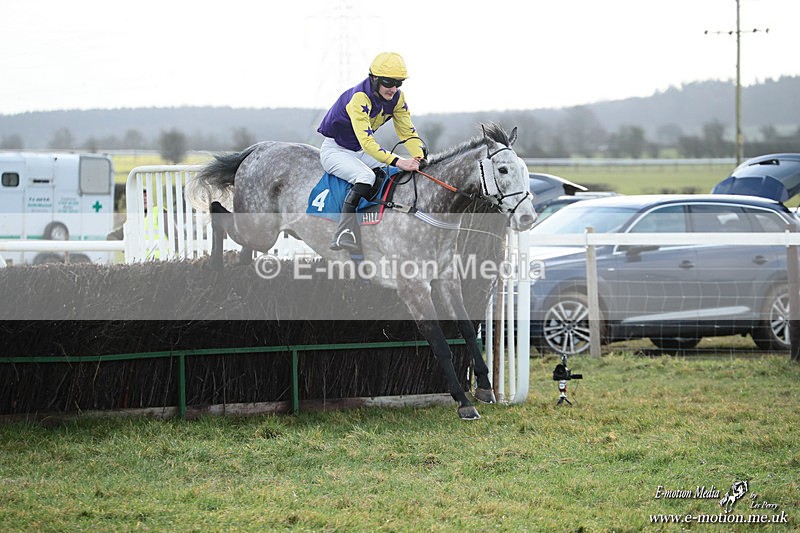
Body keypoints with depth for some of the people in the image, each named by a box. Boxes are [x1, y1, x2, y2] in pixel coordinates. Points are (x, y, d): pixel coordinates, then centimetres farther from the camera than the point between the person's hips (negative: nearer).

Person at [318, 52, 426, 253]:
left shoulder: (397, 98, -8)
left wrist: (420, 157, -22)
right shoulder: (359, 99, -31)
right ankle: (344, 234, -39)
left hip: (361, 152, 7)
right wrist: (397, 161, -49)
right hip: (335, 151, -7)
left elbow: (408, 133, -3)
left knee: (408, 172, -9)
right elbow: (367, 142, -39)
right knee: (366, 177, -35)